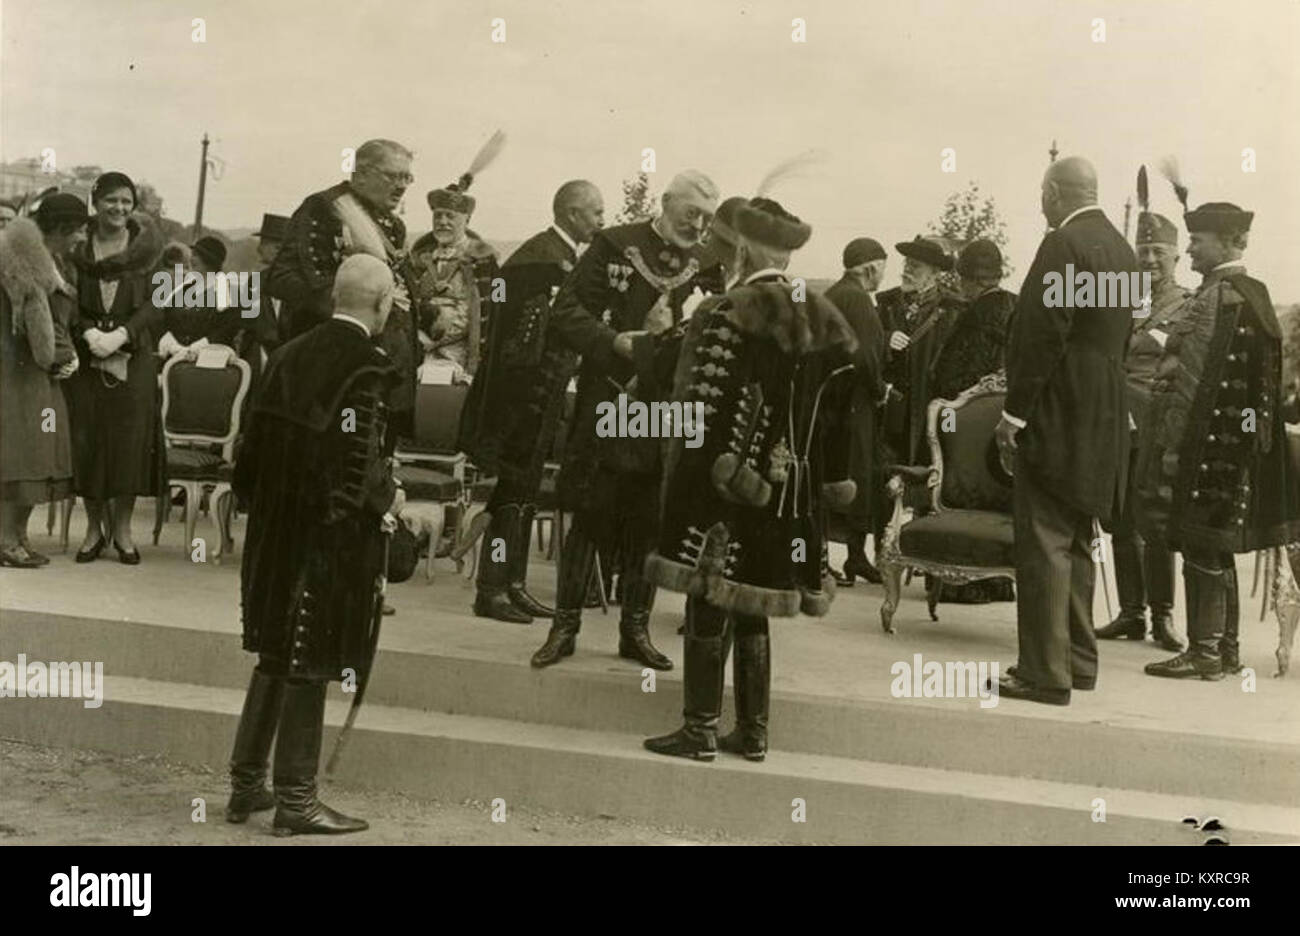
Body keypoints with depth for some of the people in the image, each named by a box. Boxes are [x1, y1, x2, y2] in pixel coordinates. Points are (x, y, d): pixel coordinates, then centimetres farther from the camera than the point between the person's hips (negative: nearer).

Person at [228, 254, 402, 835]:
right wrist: (390, 498, -3)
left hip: (276, 528, 7)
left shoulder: (291, 355, 6)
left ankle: (246, 784, 25)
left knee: (277, 655, 18)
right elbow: (358, 465, -22)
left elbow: (255, 445, 9)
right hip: (330, 536, -7)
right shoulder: (366, 368, -16)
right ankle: (295, 798, 11)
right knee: (310, 664, 2)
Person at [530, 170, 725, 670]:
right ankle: (565, 625, 14)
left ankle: (635, 628, 21)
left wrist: (677, 336, -15)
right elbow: (565, 312, -5)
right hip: (607, 404, -2)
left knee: (649, 525, 9)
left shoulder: (707, 266, 6)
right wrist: (614, 342, -19)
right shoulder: (615, 245, -2)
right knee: (590, 515, 3)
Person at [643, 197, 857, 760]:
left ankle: (701, 731, 9)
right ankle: (753, 732, 19)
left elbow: (702, 413, -15)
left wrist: (682, 494, -9)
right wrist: (829, 484, 11)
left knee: (708, 608, 3)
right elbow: (840, 411, 6)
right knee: (753, 613, 15)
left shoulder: (725, 316, -13)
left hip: (724, 489, -6)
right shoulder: (827, 320, 5)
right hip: (790, 497, 6)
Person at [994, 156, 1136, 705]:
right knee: (1076, 543, 16)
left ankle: (1045, 672, -2)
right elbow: (1120, 337, 16)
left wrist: (1014, 414, -15)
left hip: (1057, 415, -9)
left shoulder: (1063, 245, -14)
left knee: (1043, 543, -5)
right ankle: (1078, 659, 24)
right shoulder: (1122, 250, 13)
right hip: (1102, 419, 9)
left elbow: (1042, 335, -19)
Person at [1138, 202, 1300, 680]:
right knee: (1217, 548, 15)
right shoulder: (1254, 294, 14)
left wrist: (1171, 445, -17)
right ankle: (1227, 648, 22)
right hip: (1240, 443, 10)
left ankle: (1204, 652, 2)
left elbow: (1192, 380, -18)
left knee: (1202, 547, -4)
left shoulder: (1215, 297, -14)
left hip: (1208, 442, -10)